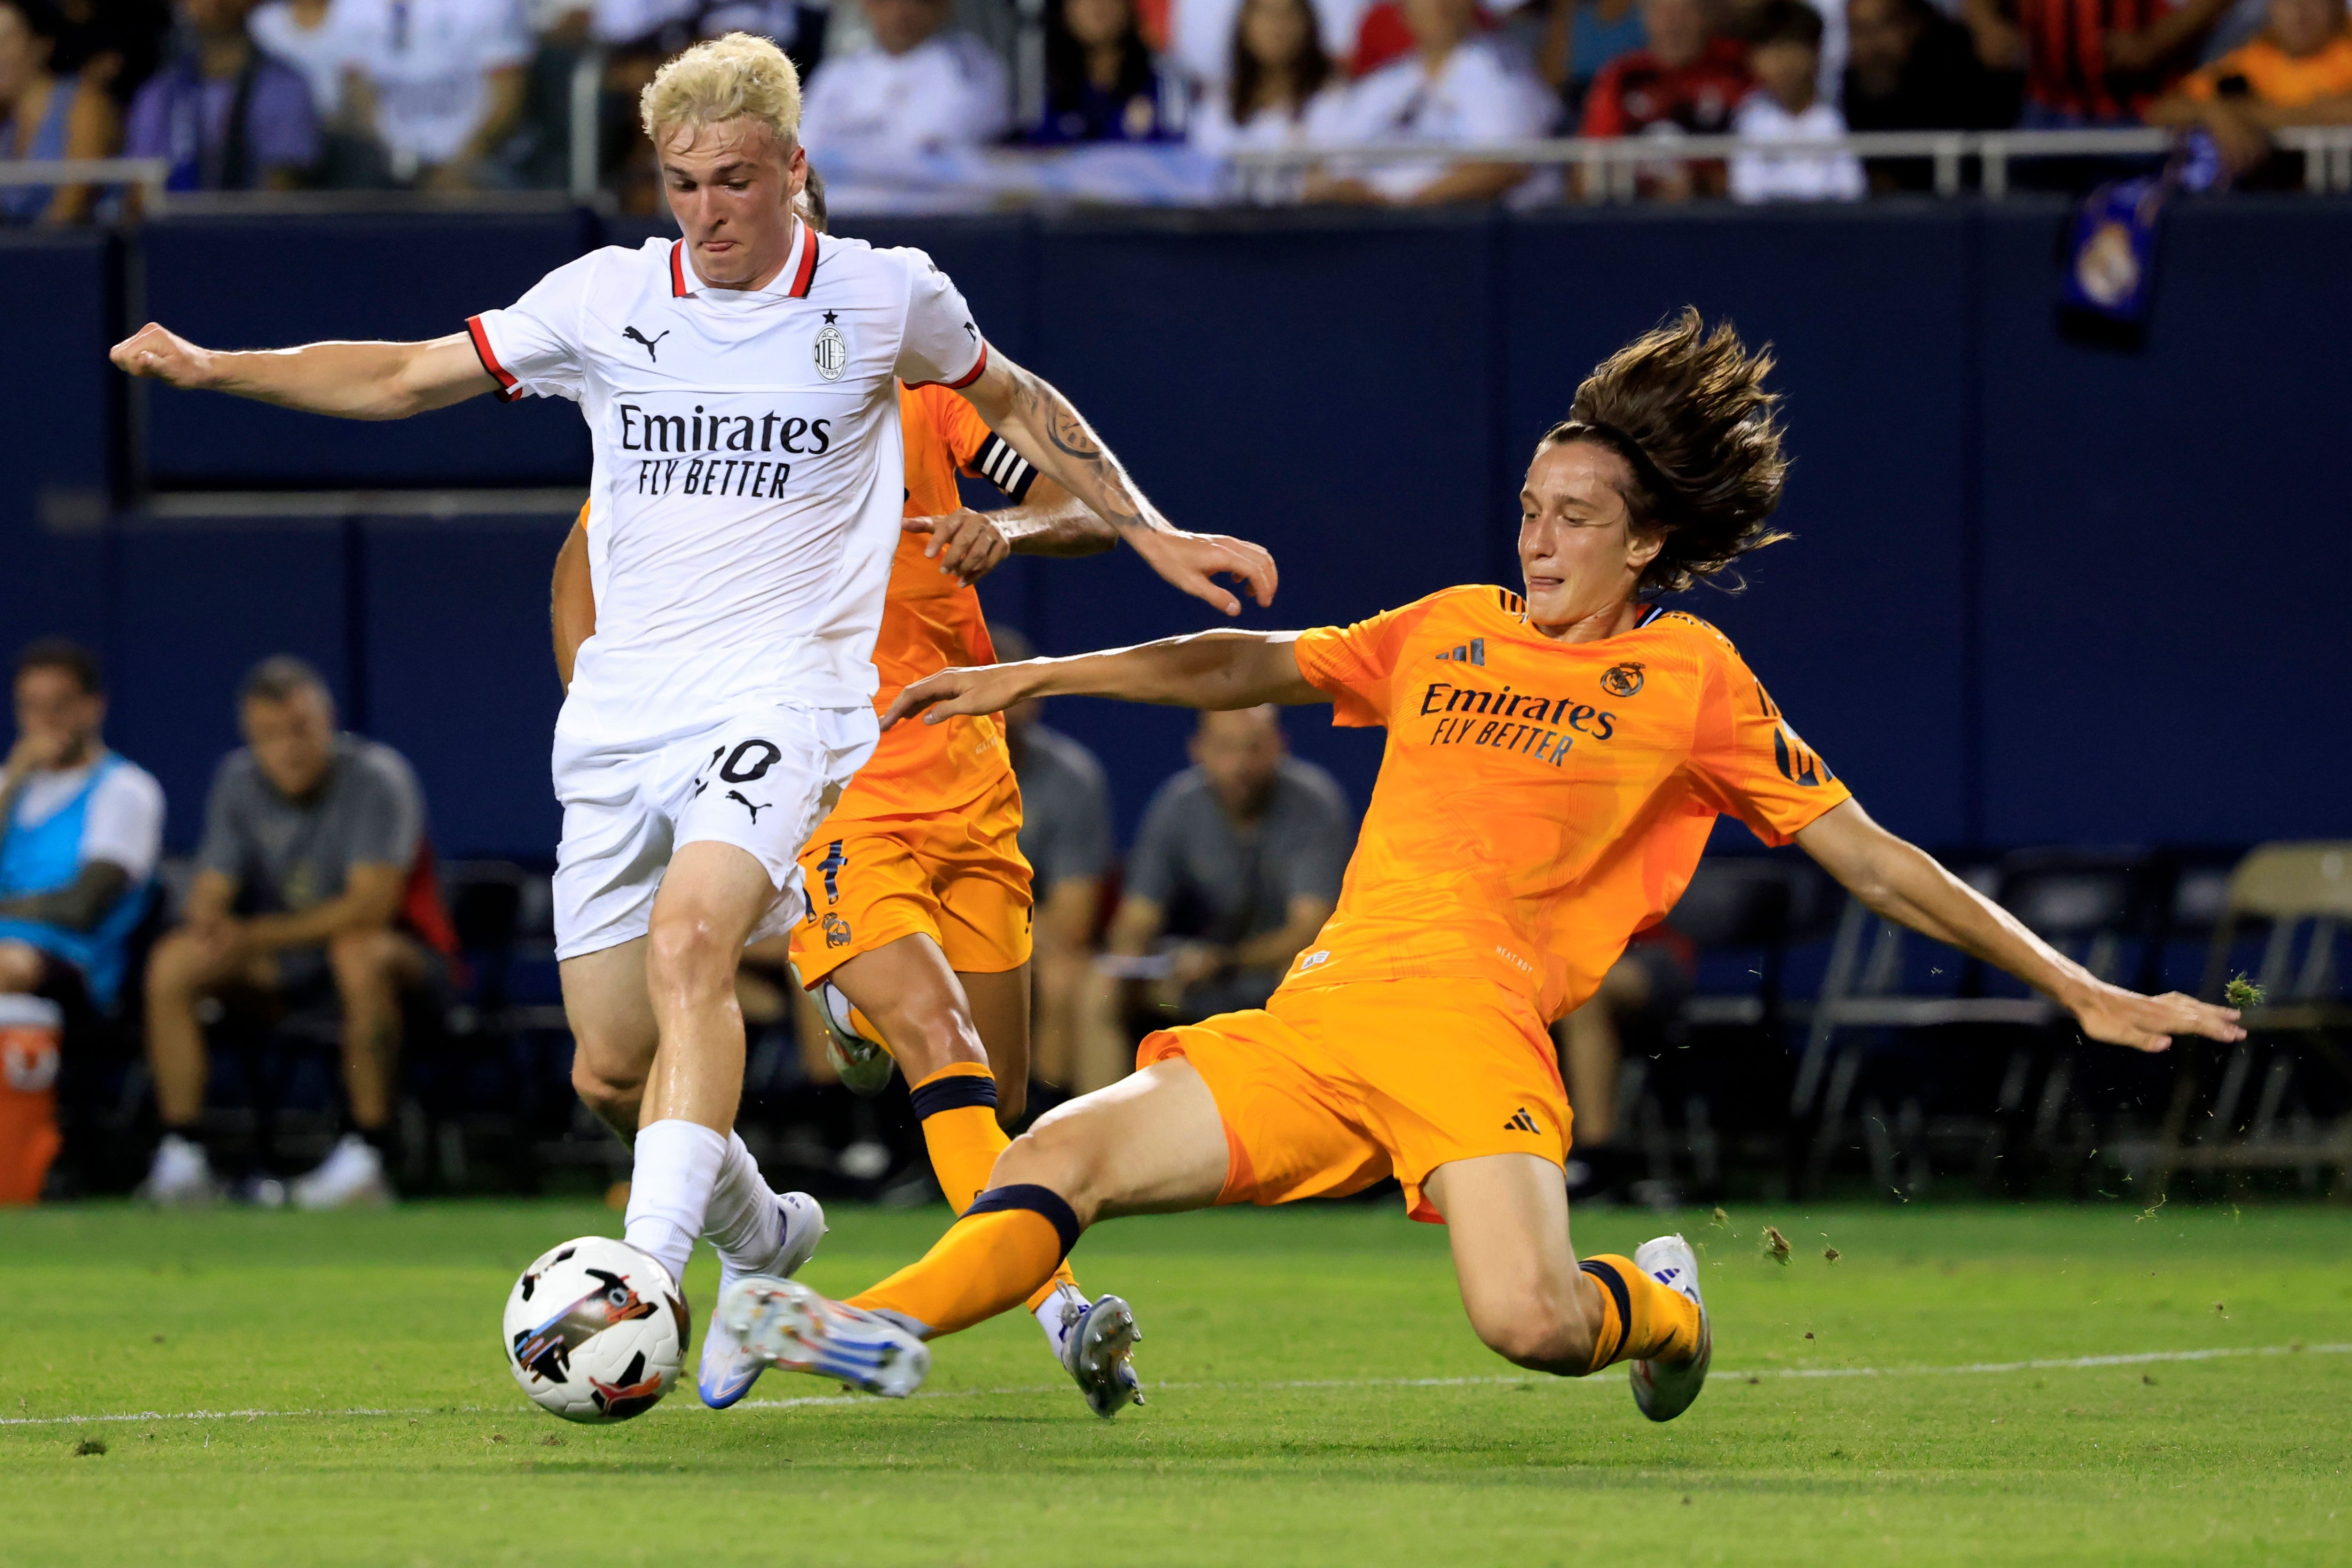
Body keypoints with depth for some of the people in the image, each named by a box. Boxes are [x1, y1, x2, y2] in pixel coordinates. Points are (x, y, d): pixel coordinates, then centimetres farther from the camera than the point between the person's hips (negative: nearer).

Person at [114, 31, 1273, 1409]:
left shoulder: (884, 298, 2)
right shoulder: (608, 298, 5)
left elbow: (1015, 402, 21)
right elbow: (406, 378, 13)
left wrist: (1149, 532, 17)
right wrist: (218, 370, 5)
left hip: (783, 695, -4)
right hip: (623, 709, 4)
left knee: (690, 940, -30)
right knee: (615, 1051, 6)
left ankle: (645, 1271, -38)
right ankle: (761, 1238, 35)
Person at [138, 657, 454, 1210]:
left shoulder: (377, 778, -19)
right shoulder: (238, 782, -1)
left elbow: (372, 904, -27)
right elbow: (211, 890, -2)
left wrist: (258, 936, -30)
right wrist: (208, 920, -29)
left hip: (402, 951, -5)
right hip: (279, 961, 5)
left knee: (360, 951, -40)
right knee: (173, 961, -17)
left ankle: (367, 1155, -34)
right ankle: (181, 1158, -17)